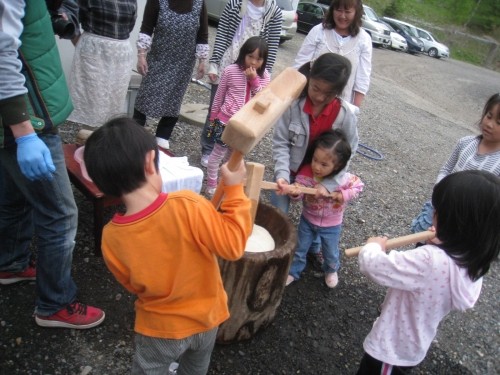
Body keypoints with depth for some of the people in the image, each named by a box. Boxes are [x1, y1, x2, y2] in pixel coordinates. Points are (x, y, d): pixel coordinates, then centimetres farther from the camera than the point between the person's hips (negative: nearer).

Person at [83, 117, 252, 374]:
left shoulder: (111, 238, -21)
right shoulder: (187, 206, -33)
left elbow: (134, 285, -4)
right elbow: (232, 246, -23)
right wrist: (235, 190, -18)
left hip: (160, 330, 0)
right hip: (206, 318, 1)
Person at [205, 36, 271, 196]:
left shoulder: (264, 76, -5)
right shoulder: (231, 70, -12)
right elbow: (219, 96, -2)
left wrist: (254, 80, -23)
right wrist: (213, 118, 4)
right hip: (226, 120, -3)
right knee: (218, 153, 8)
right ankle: (211, 185, 23)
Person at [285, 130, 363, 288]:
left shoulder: (344, 179, -28)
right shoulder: (306, 172, -27)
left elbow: (358, 186, -11)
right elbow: (299, 193, -28)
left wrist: (340, 195, -25)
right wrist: (294, 191, -51)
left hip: (331, 225, -1)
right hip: (307, 219, 1)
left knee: (331, 253, 21)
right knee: (299, 249, 18)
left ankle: (331, 270, 54)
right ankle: (293, 271, 44)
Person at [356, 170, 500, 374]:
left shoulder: (429, 260, -37)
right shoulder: (473, 263, -11)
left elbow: (371, 265, -32)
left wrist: (373, 246, -11)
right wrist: (438, 243, -10)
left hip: (389, 350, -6)